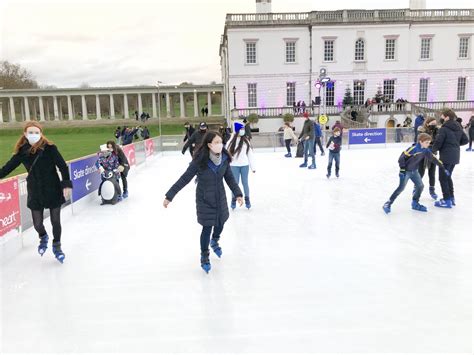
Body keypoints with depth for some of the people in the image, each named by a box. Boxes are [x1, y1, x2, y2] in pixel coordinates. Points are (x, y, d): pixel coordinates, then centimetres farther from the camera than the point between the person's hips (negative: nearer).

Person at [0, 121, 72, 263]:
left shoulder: (49, 148, -13)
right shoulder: (22, 151, -4)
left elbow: (63, 166, -11)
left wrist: (67, 184, -15)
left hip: (53, 190, -2)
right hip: (35, 193, 2)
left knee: (55, 221, 7)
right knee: (37, 223, 6)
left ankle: (57, 246, 32)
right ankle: (43, 237, 43)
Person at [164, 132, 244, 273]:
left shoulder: (224, 159, -12)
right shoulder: (200, 161, -24)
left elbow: (229, 178, 2)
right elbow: (184, 179, -19)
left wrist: (237, 193, -2)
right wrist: (170, 196, -18)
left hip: (220, 198, 4)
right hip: (205, 200, -4)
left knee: (220, 224, 19)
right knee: (207, 228, 2)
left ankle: (215, 242, 53)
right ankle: (204, 257, 27)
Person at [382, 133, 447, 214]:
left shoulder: (426, 150, -1)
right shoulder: (414, 149, -24)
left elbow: (433, 158, 6)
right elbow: (402, 157, -23)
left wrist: (443, 168, 7)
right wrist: (402, 169, -22)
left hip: (414, 171, 8)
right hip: (406, 171, -8)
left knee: (420, 186, 5)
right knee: (401, 188, -12)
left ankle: (415, 203, 23)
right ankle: (388, 204, -6)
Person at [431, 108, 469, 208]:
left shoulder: (444, 129, -15)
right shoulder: (458, 128, 9)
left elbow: (438, 142, -18)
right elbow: (465, 140, 13)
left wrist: (433, 150, 0)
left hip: (446, 156, -8)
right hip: (455, 156, 8)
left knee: (443, 177, 1)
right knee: (448, 176, 21)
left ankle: (447, 200, 2)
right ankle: (451, 198, 26)